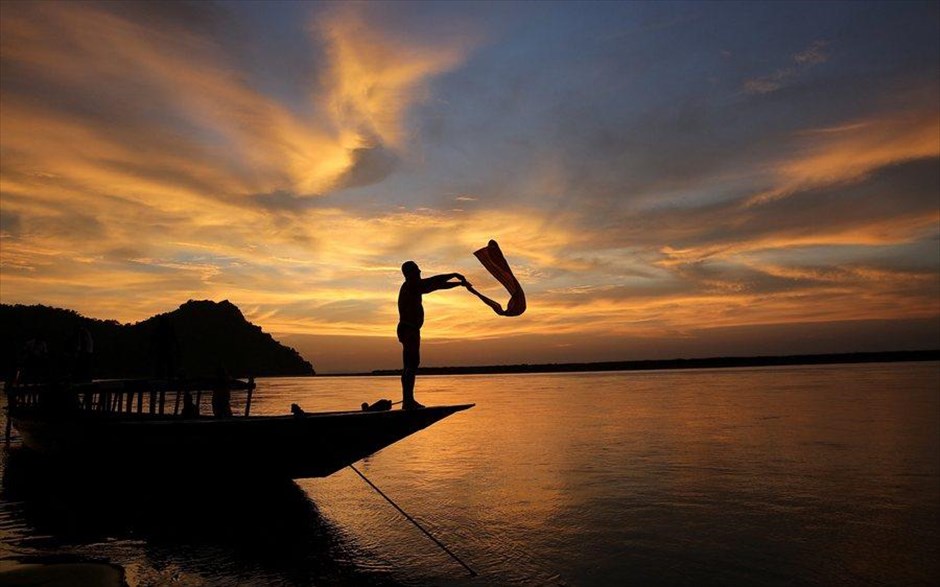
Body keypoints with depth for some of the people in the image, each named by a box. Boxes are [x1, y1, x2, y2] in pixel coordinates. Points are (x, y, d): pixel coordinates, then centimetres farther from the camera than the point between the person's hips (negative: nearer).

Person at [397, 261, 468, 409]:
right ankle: (408, 400, -18)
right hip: (409, 330, -10)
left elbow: (436, 285, 23)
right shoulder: (410, 285, -9)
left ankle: (407, 400, 11)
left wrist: (459, 283, 22)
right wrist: (455, 275, -8)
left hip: (409, 330, 10)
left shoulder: (416, 287, 20)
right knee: (412, 365, -15)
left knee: (409, 366, 9)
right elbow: (435, 281, -16)